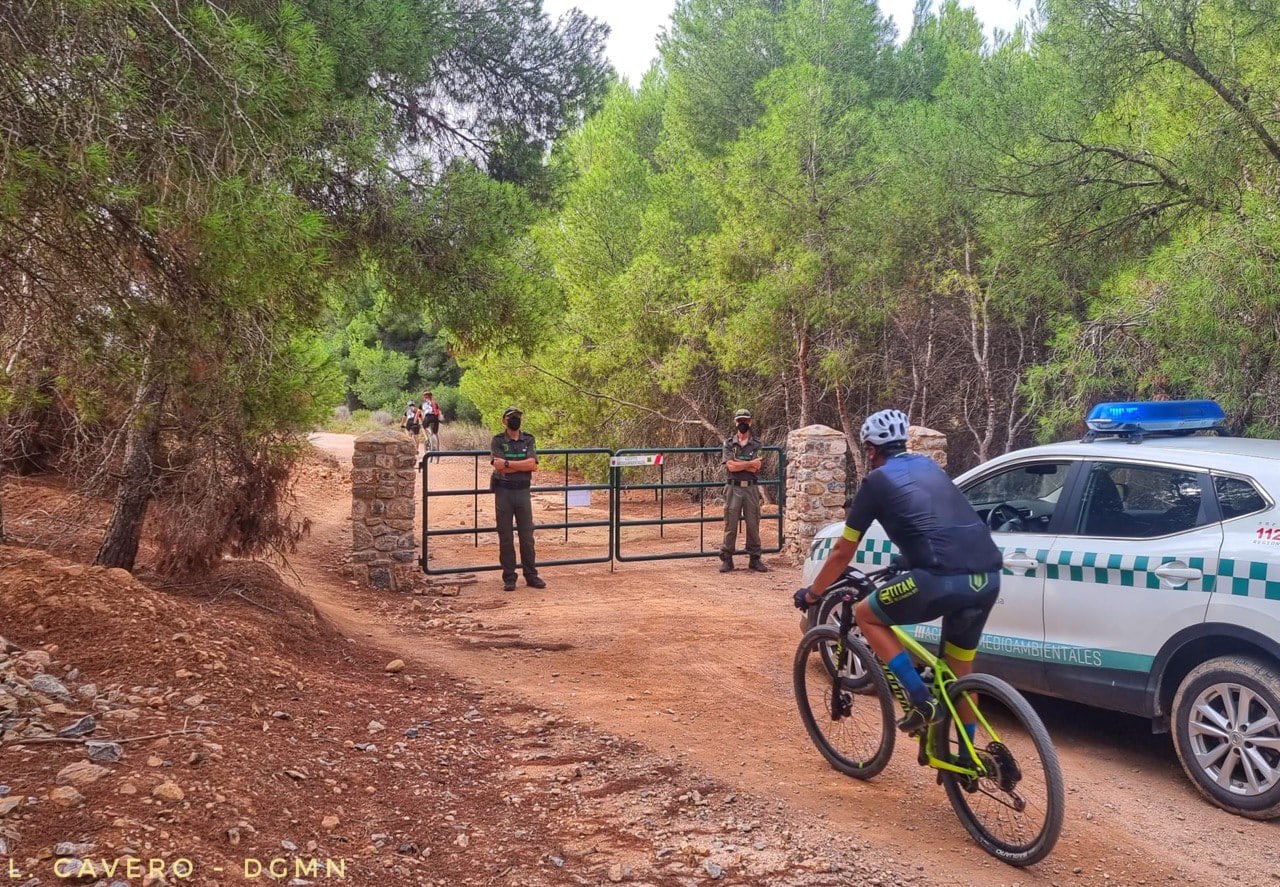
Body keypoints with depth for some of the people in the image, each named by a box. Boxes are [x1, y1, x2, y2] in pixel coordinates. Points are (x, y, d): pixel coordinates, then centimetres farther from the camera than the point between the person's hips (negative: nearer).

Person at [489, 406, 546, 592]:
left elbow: (532, 464, -8)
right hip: (503, 492, -2)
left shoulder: (528, 439, 6)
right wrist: (522, 465, -11)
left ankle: (531, 576, 14)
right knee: (505, 538, 3)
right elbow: (498, 466, -14)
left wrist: (508, 463, -12)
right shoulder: (497, 440, 0)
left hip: (523, 491, 2)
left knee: (527, 536, 5)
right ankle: (509, 578, 10)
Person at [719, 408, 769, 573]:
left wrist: (738, 463, -10)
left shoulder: (757, 444, 5)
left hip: (751, 488, 1)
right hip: (734, 488, -1)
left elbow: (755, 468, -7)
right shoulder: (728, 443, 5)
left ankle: (754, 559, 13)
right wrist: (750, 463, -8)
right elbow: (730, 466, -9)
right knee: (730, 526, 1)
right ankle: (727, 559, 7)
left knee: (753, 525, 5)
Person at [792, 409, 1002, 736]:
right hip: (988, 577, 7)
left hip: (944, 578, -7)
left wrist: (812, 593, 31)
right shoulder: (929, 466, 27)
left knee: (866, 615, 17)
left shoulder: (877, 480, 11)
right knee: (960, 670, 24)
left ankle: (922, 702, 9)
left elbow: (843, 552, 17)